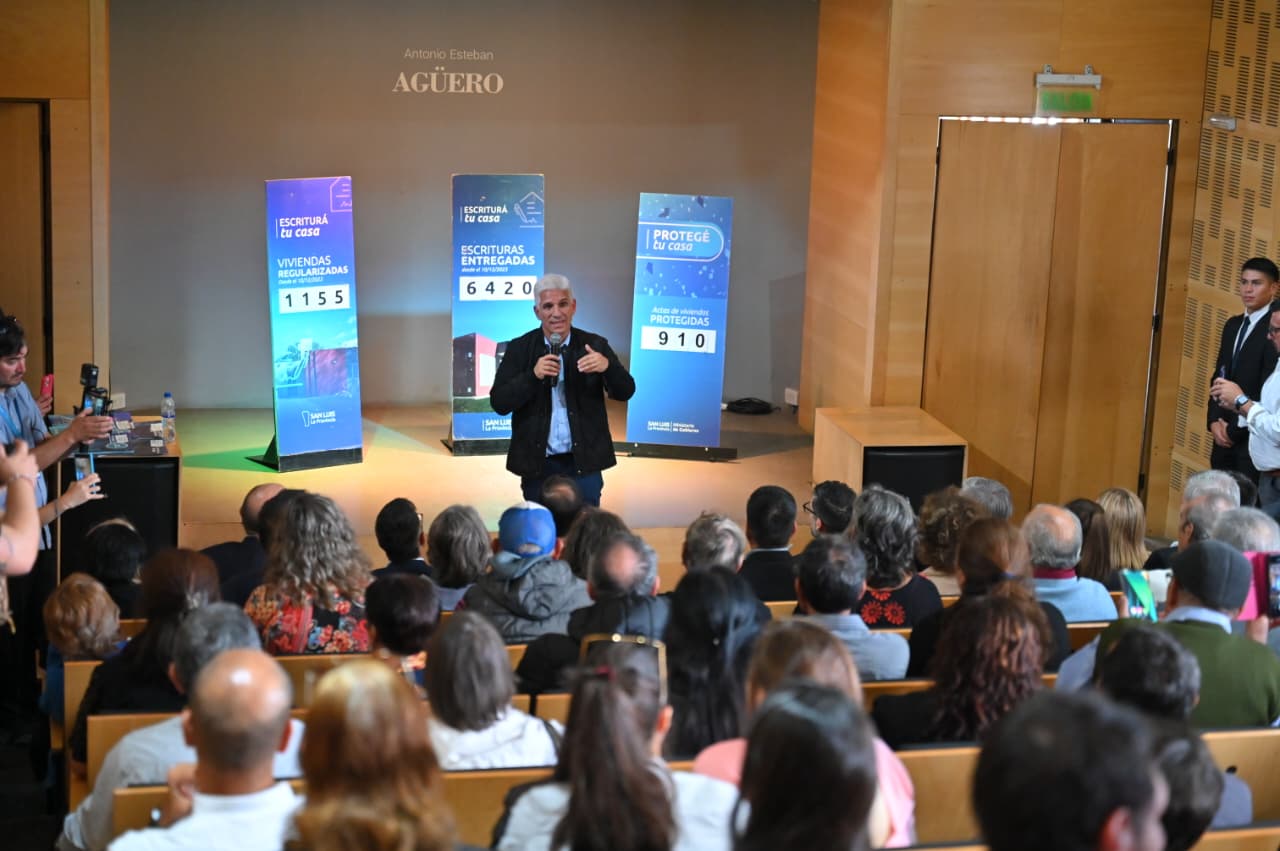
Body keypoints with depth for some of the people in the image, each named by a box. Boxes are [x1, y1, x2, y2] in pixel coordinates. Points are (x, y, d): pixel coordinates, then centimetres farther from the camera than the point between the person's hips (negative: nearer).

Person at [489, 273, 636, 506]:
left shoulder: (594, 345, 1)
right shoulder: (519, 349, 0)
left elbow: (625, 392, -3)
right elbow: (499, 403, -5)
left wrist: (607, 366, -24)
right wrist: (533, 376, -21)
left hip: (583, 465, 0)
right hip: (537, 466, 0)